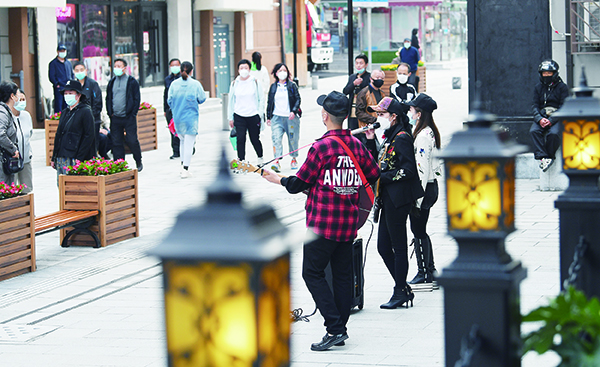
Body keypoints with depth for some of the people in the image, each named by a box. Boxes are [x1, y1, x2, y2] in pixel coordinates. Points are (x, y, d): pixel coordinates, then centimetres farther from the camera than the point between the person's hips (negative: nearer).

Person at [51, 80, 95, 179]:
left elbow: (89, 136, -11)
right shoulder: (64, 112, 19)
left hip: (74, 160, -8)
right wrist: (54, 158, 17)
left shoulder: (86, 112, -4)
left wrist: (79, 158, -16)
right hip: (60, 159, 8)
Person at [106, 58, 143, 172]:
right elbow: (108, 98, 18)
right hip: (115, 118, 4)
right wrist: (110, 113, 7)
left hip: (128, 118, -4)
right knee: (116, 143, 3)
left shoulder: (132, 81, -1)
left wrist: (133, 114, -8)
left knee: (132, 141, -4)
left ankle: (139, 162, 16)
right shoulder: (112, 82, 13)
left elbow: (136, 99, -1)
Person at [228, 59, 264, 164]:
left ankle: (260, 158, 31)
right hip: (239, 116, 1)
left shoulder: (255, 82, 0)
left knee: (255, 139, 8)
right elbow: (231, 101, 12)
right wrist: (230, 118, 10)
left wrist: (259, 114, -2)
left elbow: (261, 100, 5)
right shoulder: (234, 84, 5)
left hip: (253, 116, -1)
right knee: (240, 139, -9)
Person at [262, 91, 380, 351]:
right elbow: (374, 174, 17)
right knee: (343, 275, 12)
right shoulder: (357, 145, 4)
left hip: (323, 223, -6)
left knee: (312, 273, 2)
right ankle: (340, 330, 15)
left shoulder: (321, 147, -15)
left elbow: (299, 183, -9)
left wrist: (276, 179, 9)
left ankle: (334, 328, -7)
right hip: (349, 222, 6)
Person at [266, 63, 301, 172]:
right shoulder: (273, 87, 10)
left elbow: (298, 99, -1)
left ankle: (294, 159, 27)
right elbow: (269, 102, 16)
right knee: (276, 138, -15)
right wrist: (268, 117, 15)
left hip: (291, 117, -1)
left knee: (292, 139, 8)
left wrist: (294, 111, -16)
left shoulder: (292, 85, 2)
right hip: (277, 117, 1)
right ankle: (277, 161, -23)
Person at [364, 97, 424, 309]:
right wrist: (371, 140, 11)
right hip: (388, 198, 10)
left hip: (398, 199, -10)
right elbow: (378, 163, 21)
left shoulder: (402, 137, -13)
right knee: (383, 246, 11)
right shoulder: (390, 137, 16)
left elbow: (407, 170, -19)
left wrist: (382, 178, -17)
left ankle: (401, 292, 5)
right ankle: (403, 289, 19)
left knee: (398, 246, -2)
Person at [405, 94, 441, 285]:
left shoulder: (423, 136, -20)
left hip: (423, 188, -10)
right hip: (431, 186, 10)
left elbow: (422, 170, -22)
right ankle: (430, 271, 26)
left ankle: (424, 274, 8)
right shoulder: (430, 132, 10)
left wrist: (416, 199, -21)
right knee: (420, 231, 18)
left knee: (418, 231, 0)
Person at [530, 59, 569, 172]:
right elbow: (535, 106, 9)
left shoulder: (562, 87, 2)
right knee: (534, 131, -28)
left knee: (553, 133, -34)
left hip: (557, 117, -3)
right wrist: (540, 119, -13)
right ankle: (543, 157, -32)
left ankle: (550, 155, -12)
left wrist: (551, 120, -19)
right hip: (542, 116, 4)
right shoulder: (538, 88, 15)